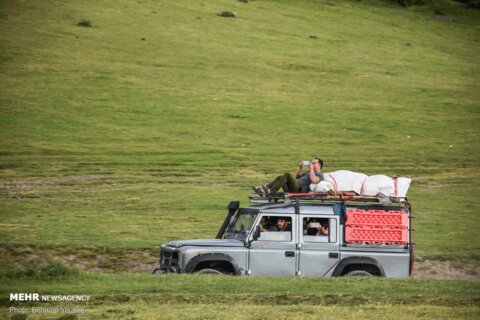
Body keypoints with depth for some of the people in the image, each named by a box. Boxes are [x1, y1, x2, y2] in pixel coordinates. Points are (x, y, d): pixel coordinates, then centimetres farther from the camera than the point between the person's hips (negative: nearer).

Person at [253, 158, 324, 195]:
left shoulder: (319, 175, 7)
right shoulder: (308, 173, 37)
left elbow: (314, 180, -17)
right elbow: (296, 177, 44)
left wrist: (312, 169, -8)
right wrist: (300, 167, 31)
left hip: (300, 190, -10)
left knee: (287, 174, -25)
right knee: (280, 177, -2)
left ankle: (271, 191, -38)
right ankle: (263, 189, -20)